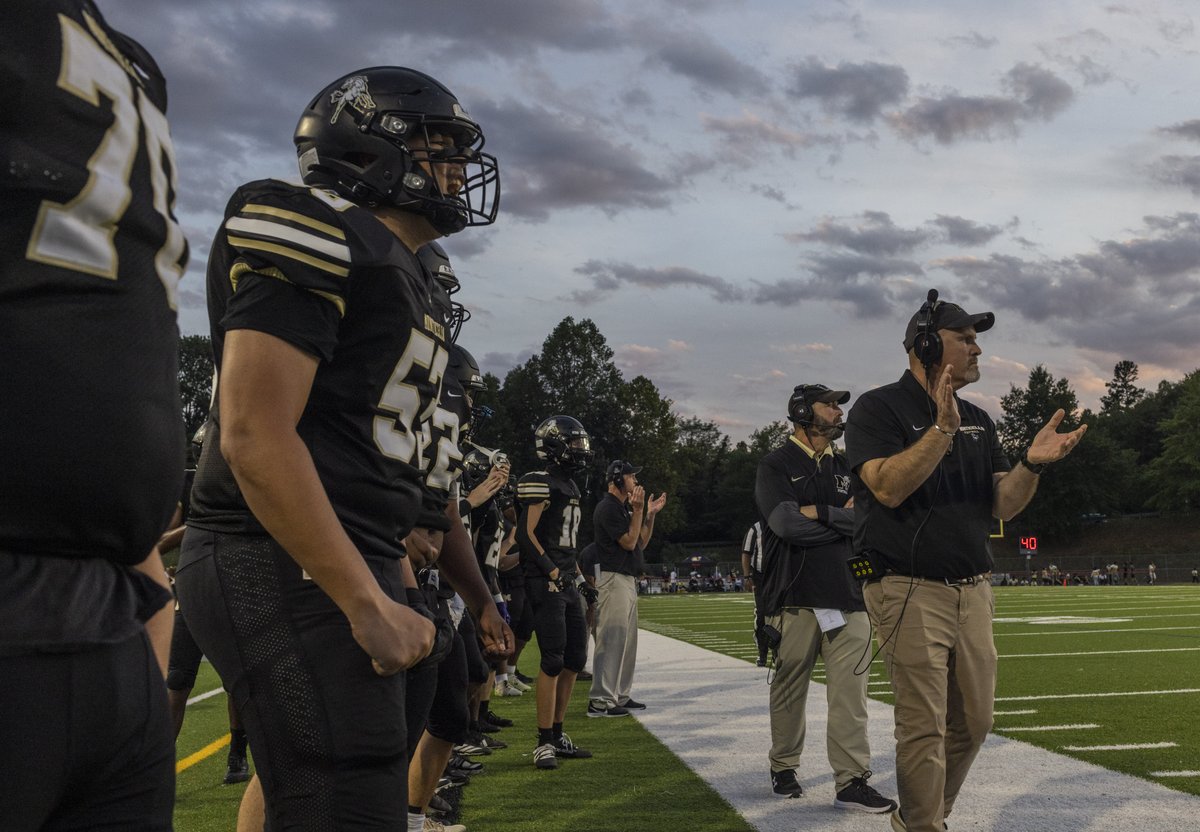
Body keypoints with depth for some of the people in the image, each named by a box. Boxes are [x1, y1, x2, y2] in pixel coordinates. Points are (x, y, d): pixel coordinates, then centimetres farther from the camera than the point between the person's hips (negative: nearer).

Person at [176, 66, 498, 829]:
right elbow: (254, 437, -20)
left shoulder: (400, 273, 19)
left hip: (356, 567, 10)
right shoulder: (322, 238, -11)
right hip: (292, 571, -10)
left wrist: (399, 587, 21)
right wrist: (368, 604, -19)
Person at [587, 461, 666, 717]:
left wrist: (650, 514, 11)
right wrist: (639, 510, -15)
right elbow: (629, 542, -16)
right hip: (613, 579, -11)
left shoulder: (625, 508, 19)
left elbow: (641, 543, 19)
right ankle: (600, 701, -11)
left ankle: (620, 696, 21)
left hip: (628, 580, 11)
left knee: (627, 641, 14)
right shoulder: (608, 507, -12)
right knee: (611, 640, -12)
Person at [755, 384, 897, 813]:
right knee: (789, 688, 5)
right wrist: (843, 518, -6)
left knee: (850, 692, -3)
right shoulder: (776, 466, 1)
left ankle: (851, 781, -1)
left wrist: (820, 513, -11)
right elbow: (787, 522, -15)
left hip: (848, 595, 4)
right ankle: (784, 768, 22)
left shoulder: (847, 467, 17)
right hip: (795, 598, -4)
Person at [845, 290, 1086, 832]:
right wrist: (943, 429, -27)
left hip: (973, 589, 7)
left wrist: (1033, 464, -11)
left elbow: (1003, 506, 7)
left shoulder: (978, 421, 14)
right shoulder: (879, 408, -6)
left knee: (973, 722, 14)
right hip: (909, 589, -7)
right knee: (924, 727, -6)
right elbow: (888, 488, -21)